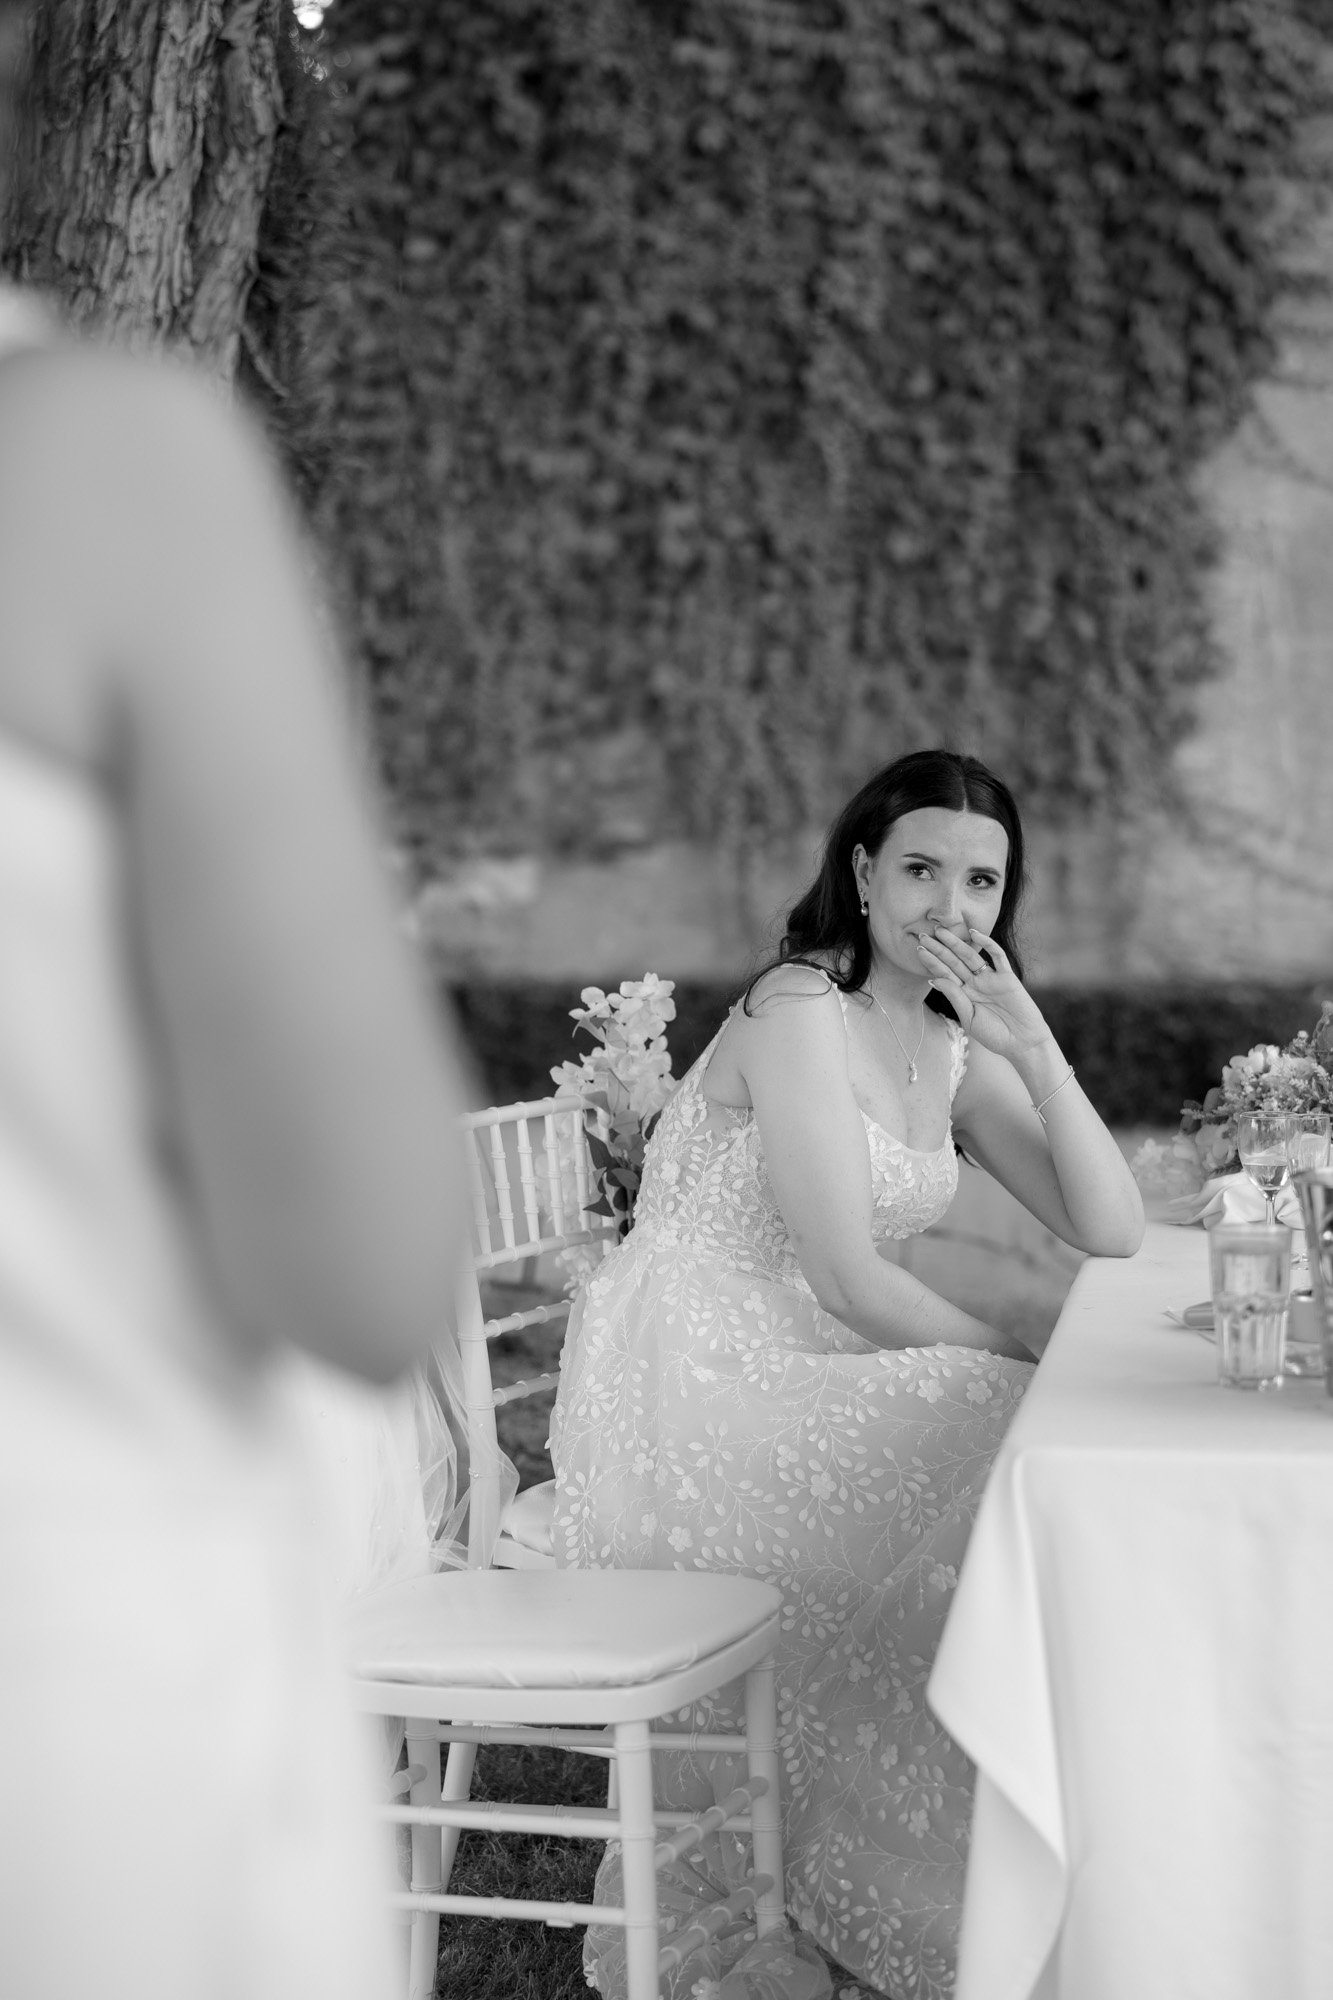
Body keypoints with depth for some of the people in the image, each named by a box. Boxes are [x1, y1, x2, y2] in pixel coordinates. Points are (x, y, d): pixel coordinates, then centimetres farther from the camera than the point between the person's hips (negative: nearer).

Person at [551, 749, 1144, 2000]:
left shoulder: (955, 1045, 11)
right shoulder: (799, 1013, -15)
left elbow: (1112, 1236, 2)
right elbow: (849, 1279, -19)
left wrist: (1033, 1048, -8)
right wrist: (1025, 1369, -11)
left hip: (801, 1381, 8)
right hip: (687, 1393, -8)